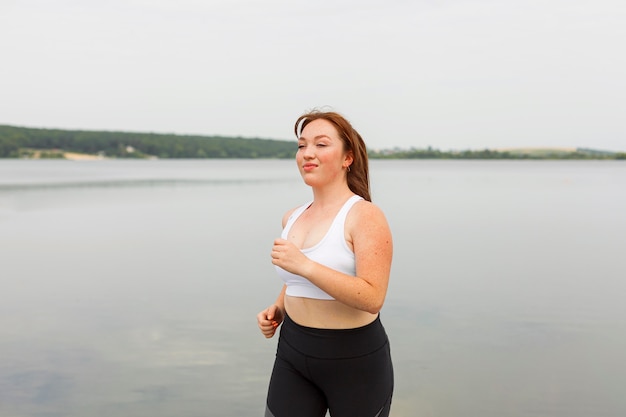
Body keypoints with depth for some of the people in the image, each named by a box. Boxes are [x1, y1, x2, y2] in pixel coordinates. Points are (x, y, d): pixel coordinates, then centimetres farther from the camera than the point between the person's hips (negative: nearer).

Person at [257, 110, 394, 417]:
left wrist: (305, 265, -29)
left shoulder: (365, 216, -14)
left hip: (355, 359, -5)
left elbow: (372, 297, -24)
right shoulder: (293, 218, 7)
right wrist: (277, 309, 4)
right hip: (293, 352, 6)